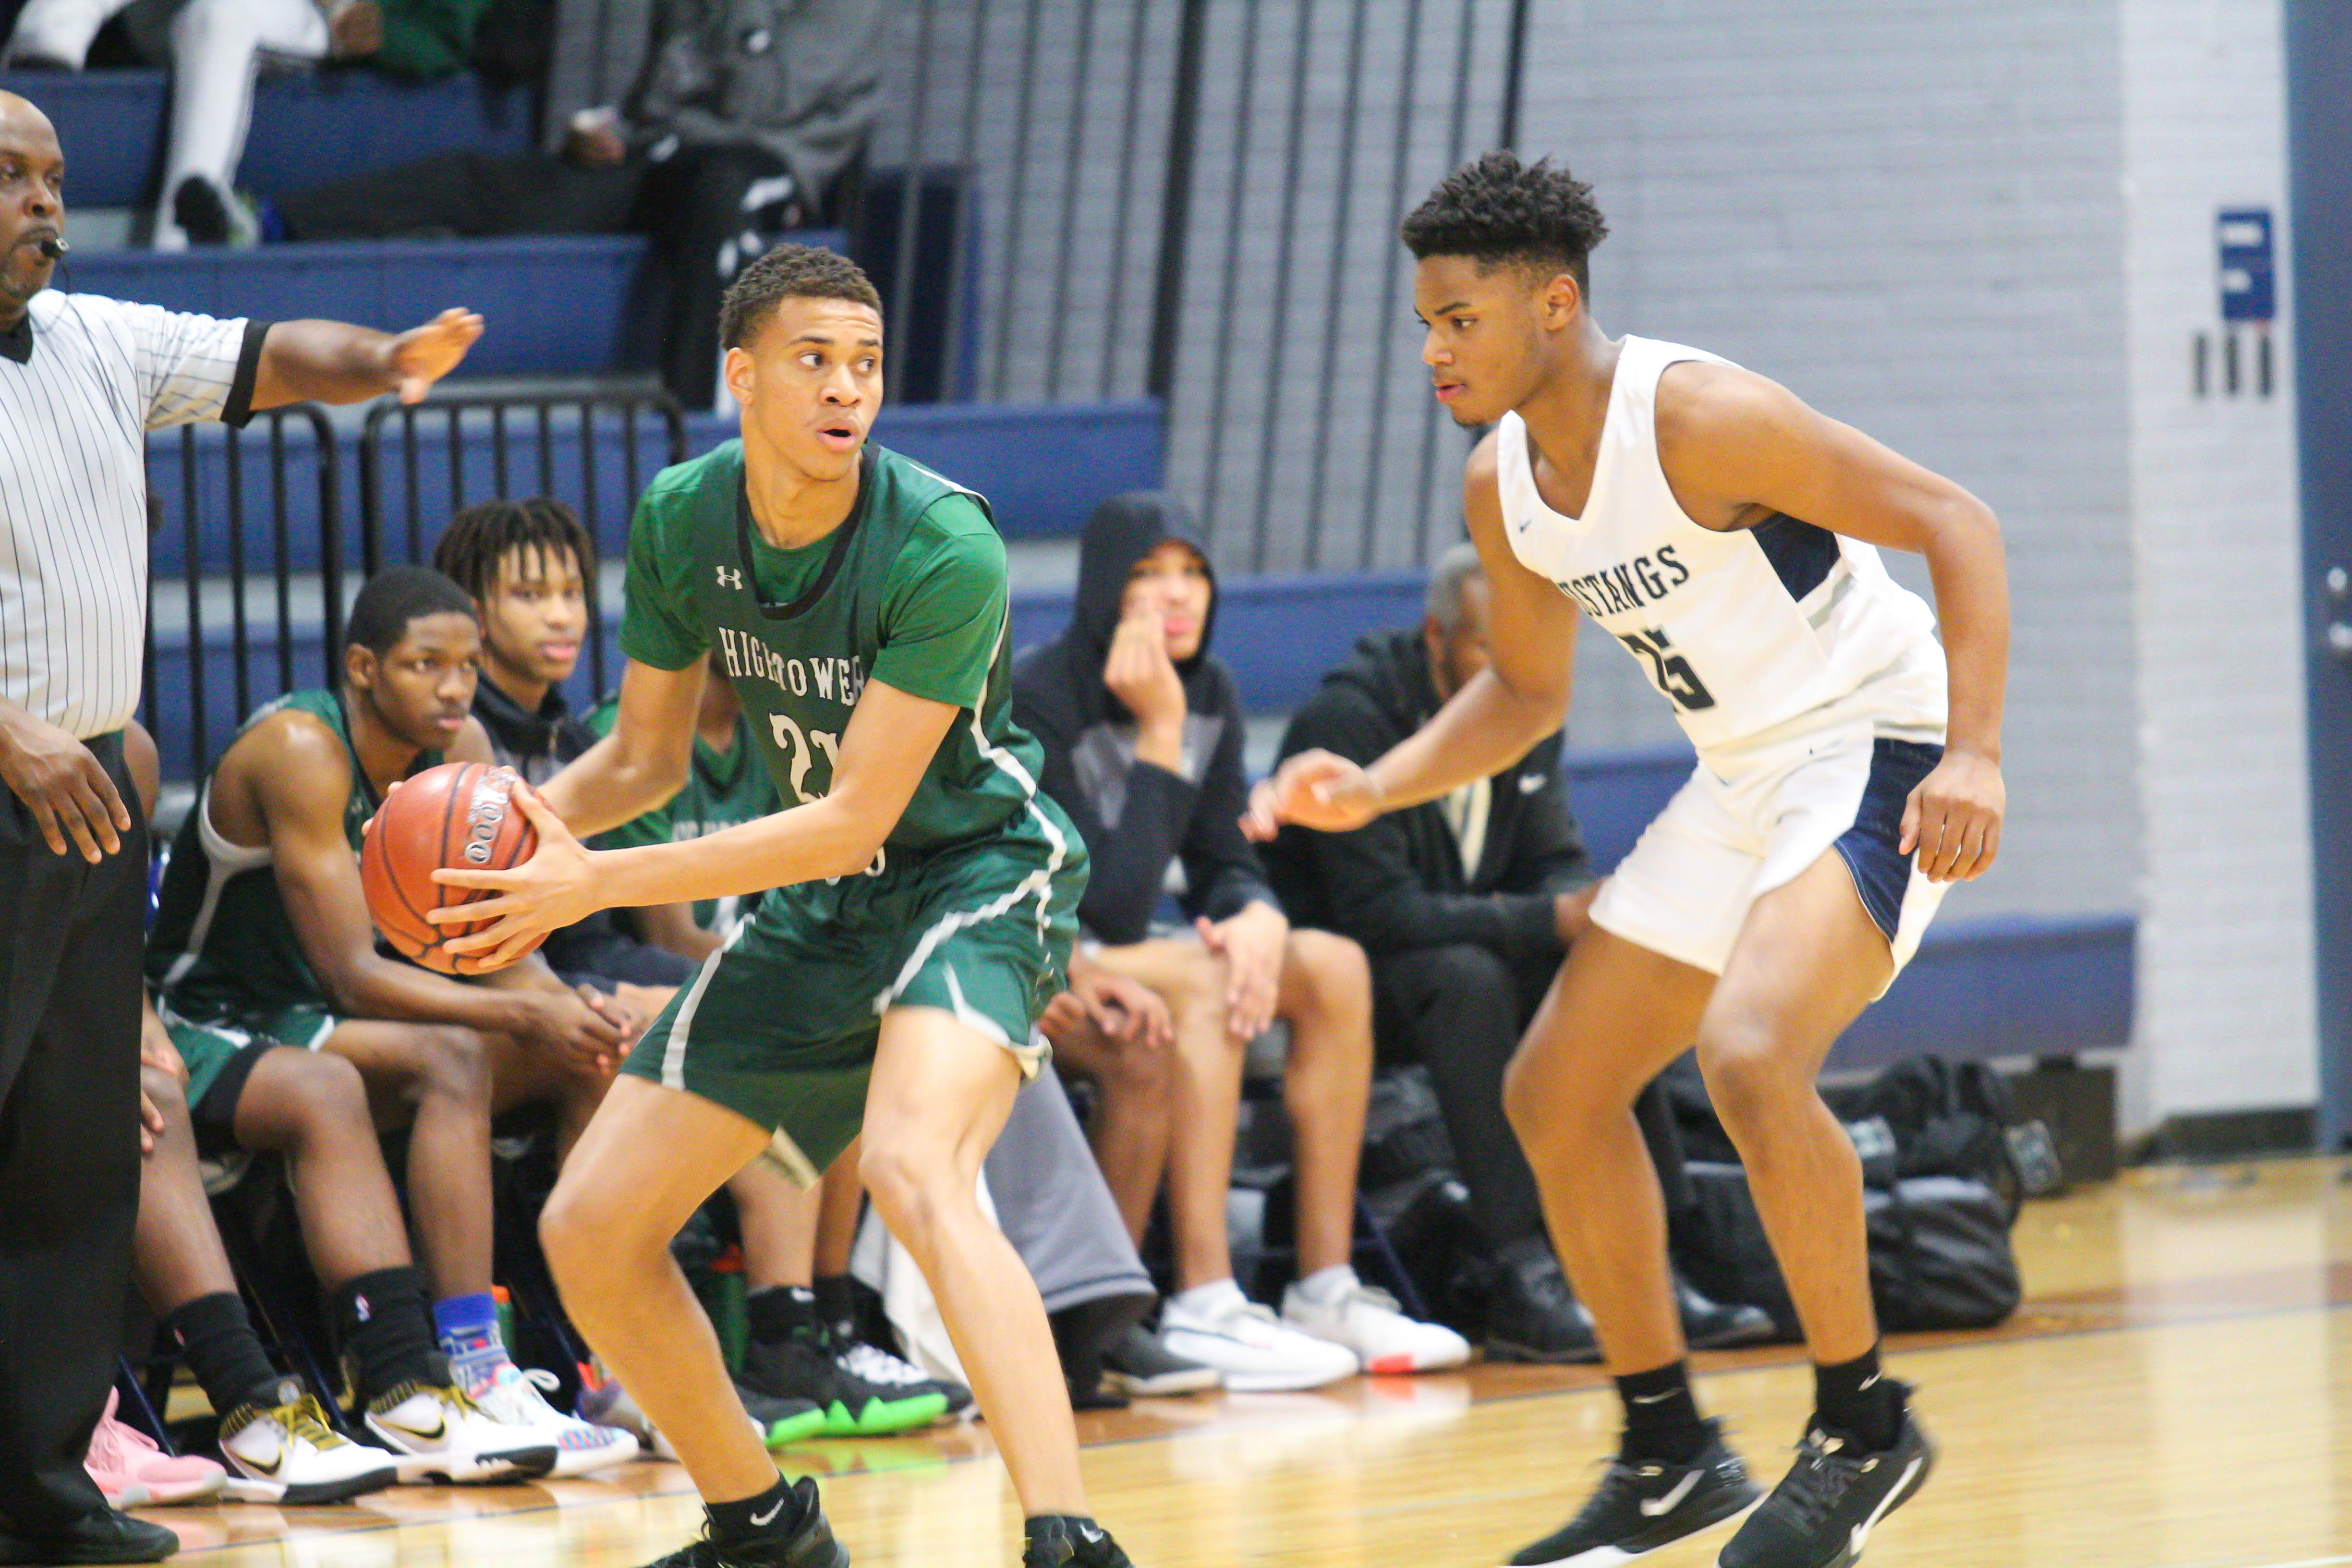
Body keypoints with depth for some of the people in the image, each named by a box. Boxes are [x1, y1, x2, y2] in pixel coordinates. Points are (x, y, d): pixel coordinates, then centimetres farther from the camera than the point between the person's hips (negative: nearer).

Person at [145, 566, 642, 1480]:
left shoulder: (460, 750, 1)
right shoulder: (298, 750, -22)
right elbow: (352, 975, -27)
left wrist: (565, 1005, -22)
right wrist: (527, 1014, -33)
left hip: (327, 1025, 8)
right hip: (213, 1030, -8)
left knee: (596, 1053, -6)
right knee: (449, 1057, -32)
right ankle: (466, 1377, -38)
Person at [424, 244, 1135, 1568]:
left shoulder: (945, 550, -25)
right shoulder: (682, 520, -6)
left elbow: (856, 817, -25)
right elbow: (649, 754, 8)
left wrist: (598, 885, -29)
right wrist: (534, 816, -15)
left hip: (974, 875, -7)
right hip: (819, 909, 7)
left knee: (912, 1167, -37)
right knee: (589, 1232, 3)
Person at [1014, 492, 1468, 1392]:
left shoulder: (1208, 693, 2)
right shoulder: (1040, 702, -21)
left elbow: (1223, 863, 5)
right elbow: (1116, 905, -26)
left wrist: (1258, 917, -20)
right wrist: (1161, 733, -26)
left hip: (1118, 961, 8)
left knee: (1334, 969, -8)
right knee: (1198, 983, -32)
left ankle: (1327, 1291, -10)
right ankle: (1202, 1309, -36)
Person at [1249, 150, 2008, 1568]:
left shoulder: (1695, 416, -23)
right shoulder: (1502, 487, 2)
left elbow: (1954, 523, -22)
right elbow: (1529, 689, 18)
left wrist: (1976, 753, -31)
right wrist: (1375, 790, 2)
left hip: (1872, 755, -9)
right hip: (1740, 782, 9)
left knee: (1749, 1053, -30)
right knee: (1558, 1091, 9)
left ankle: (1865, 1428, -13)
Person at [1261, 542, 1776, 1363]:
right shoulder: (1347, 720, -21)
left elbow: (1556, 860, 5)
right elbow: (1378, 911, -27)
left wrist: (1596, 907, -21)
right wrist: (1547, 921, -30)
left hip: (1471, 941, 7)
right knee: (1466, 979, -36)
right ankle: (1523, 1279, -40)